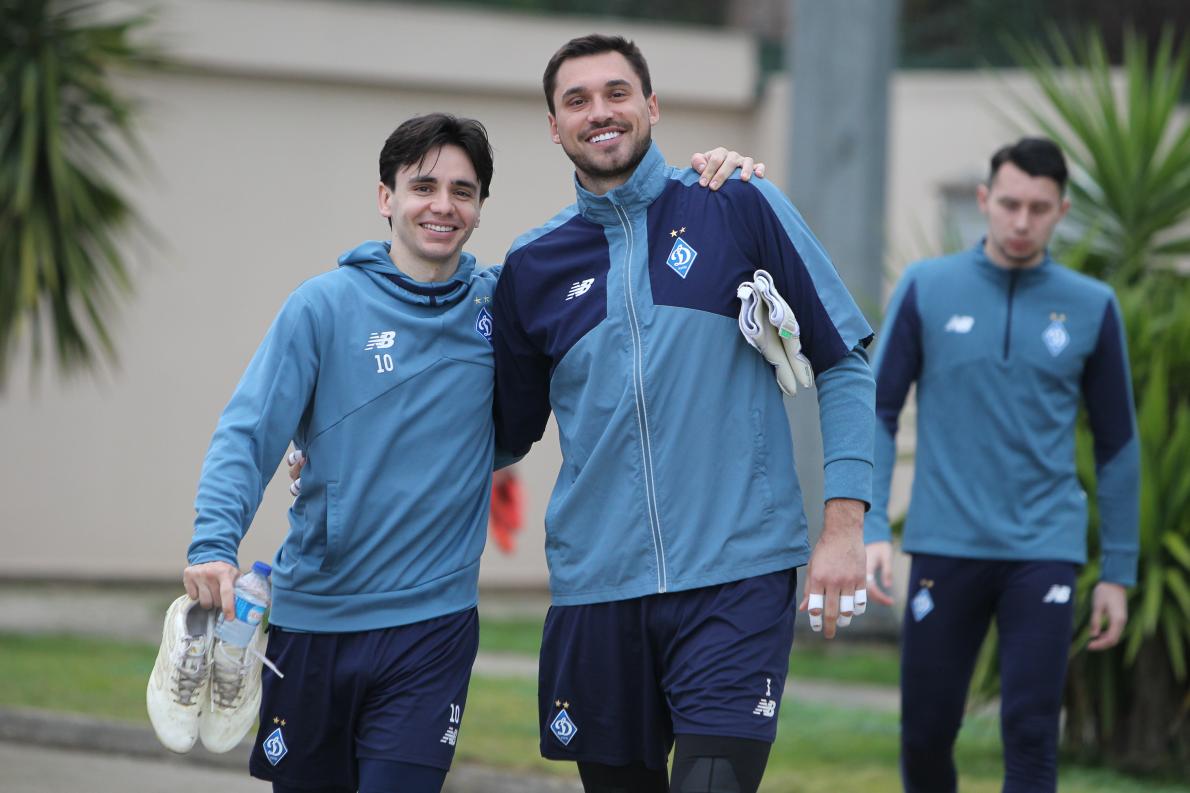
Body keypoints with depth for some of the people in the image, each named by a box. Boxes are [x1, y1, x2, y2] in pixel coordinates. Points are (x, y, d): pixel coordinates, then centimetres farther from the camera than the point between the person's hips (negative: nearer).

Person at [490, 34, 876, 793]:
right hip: (597, 589, 3)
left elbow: (844, 363, 4)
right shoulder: (532, 267, 10)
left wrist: (844, 525, -5)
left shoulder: (742, 209, 1)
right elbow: (507, 432, 17)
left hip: (737, 580, -3)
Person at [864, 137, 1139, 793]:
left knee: (1030, 733, -9)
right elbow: (878, 414, 3)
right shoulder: (927, 290, 2)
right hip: (947, 550, 0)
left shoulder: (1091, 307, 5)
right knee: (927, 732, 6)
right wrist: (871, 529, -8)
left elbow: (1117, 444, 11)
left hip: (1044, 556, 0)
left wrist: (1118, 573, 8)